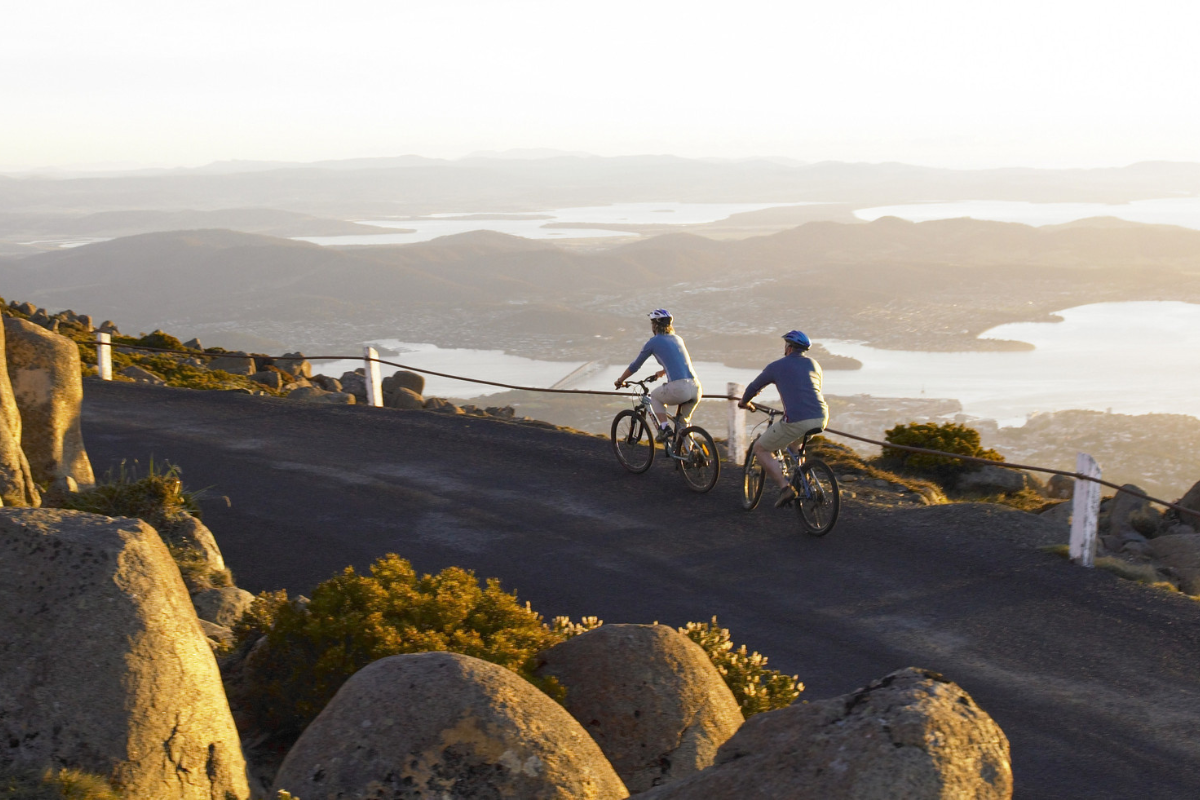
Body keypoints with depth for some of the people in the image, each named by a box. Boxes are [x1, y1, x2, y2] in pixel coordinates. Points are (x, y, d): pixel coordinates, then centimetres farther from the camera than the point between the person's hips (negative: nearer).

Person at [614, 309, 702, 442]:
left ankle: (664, 427, 8)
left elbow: (635, 366, 16)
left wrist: (620, 380, 32)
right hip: (696, 388, 5)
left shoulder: (653, 342, 6)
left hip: (678, 388, -5)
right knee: (683, 423, 27)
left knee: (655, 397, 26)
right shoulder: (677, 339, 24)